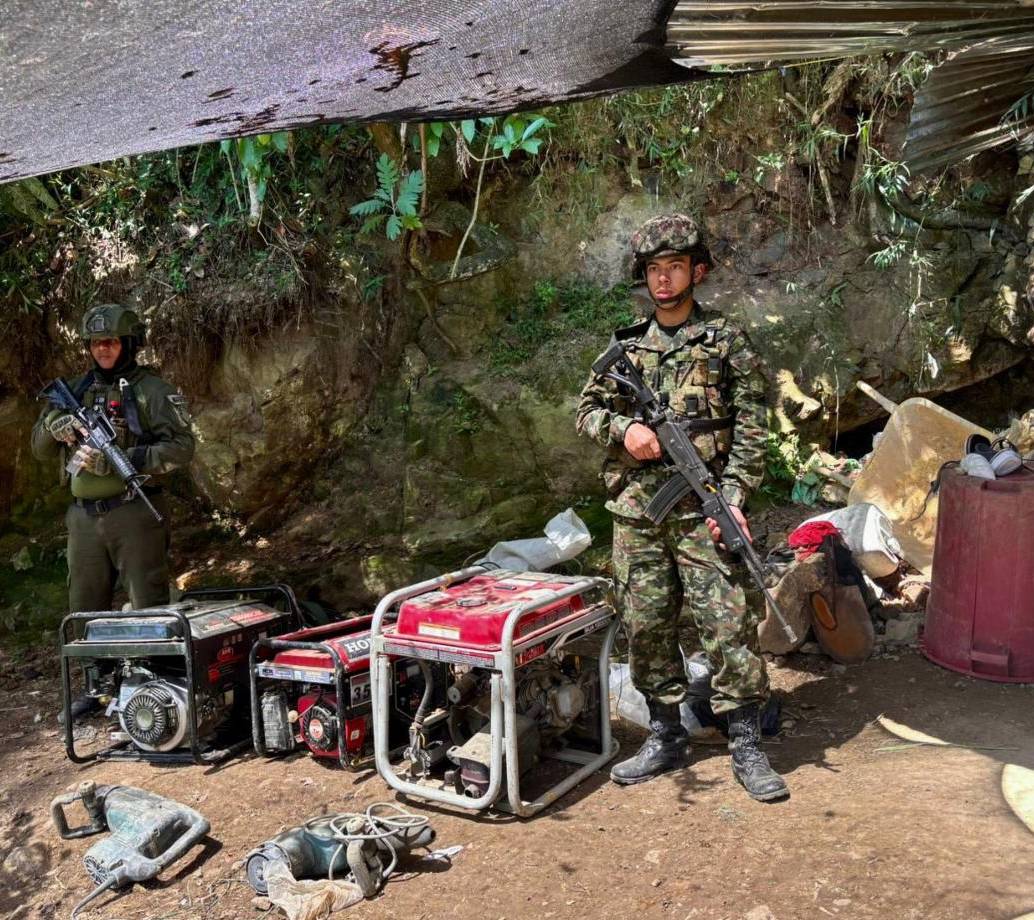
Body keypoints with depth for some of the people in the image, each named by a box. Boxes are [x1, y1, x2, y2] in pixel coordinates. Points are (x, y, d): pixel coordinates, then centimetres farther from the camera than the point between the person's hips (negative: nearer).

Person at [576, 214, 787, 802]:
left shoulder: (726, 342, 3)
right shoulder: (625, 348, 13)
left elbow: (752, 428, -2)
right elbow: (588, 409, 15)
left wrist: (735, 498, -12)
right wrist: (623, 428, -7)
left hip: (702, 512, -4)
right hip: (636, 515, 4)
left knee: (729, 625, -5)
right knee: (647, 627, 9)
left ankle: (747, 747, 7)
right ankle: (667, 739, 23)